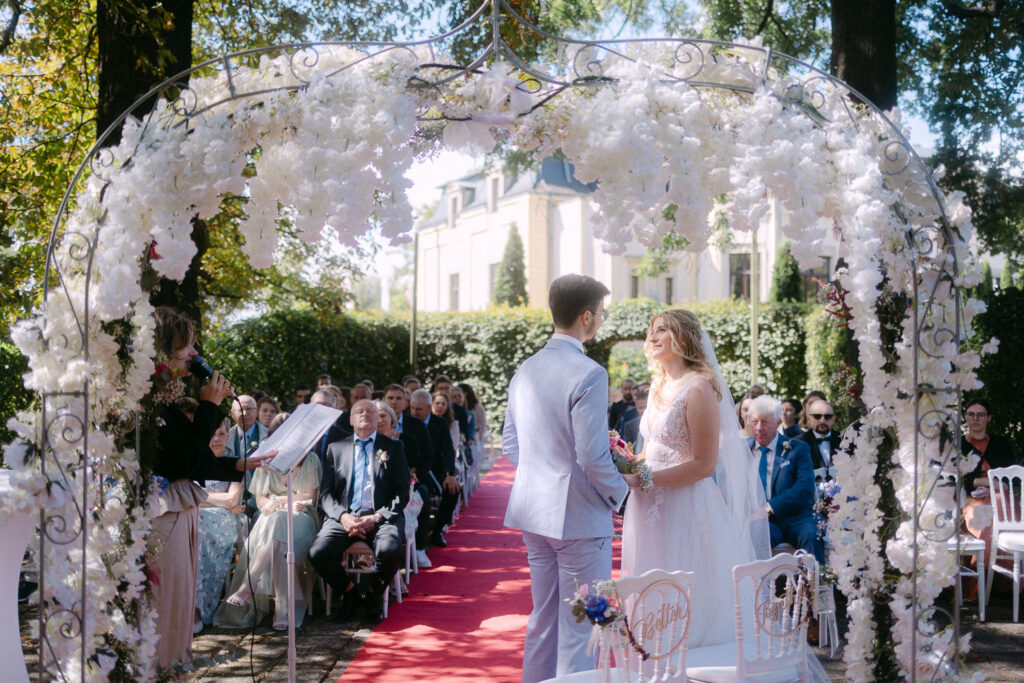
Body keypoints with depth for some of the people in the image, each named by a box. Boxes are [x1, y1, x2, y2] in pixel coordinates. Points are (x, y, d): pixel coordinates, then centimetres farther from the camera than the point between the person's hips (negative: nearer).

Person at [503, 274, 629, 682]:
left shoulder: (524, 372, 7)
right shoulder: (588, 374, -18)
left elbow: (510, 446, 12)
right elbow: (593, 457, -20)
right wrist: (619, 493, -4)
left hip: (534, 512, 8)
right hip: (579, 515, -8)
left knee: (543, 619, 19)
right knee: (579, 628, 3)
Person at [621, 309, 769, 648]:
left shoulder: (699, 387, -12)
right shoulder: (658, 387, 14)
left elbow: (703, 464, -16)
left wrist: (644, 479, -18)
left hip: (687, 509, -8)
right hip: (652, 508, 8)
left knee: (684, 606, 0)